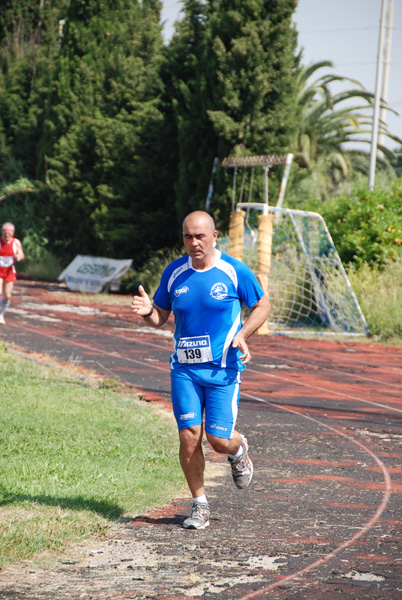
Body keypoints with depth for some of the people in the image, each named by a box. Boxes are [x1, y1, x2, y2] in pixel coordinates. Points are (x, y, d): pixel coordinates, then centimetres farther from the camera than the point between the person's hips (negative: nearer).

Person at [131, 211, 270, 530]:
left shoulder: (235, 271, -6)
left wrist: (242, 336, -11)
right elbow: (161, 317, 12)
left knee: (219, 440, -5)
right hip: (184, 368, 2)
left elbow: (262, 305, 5)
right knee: (189, 436, -6)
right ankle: (200, 506, 9)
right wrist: (147, 311, -12)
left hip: (223, 369, -2)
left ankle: (239, 449, 33)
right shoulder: (174, 273, 3)